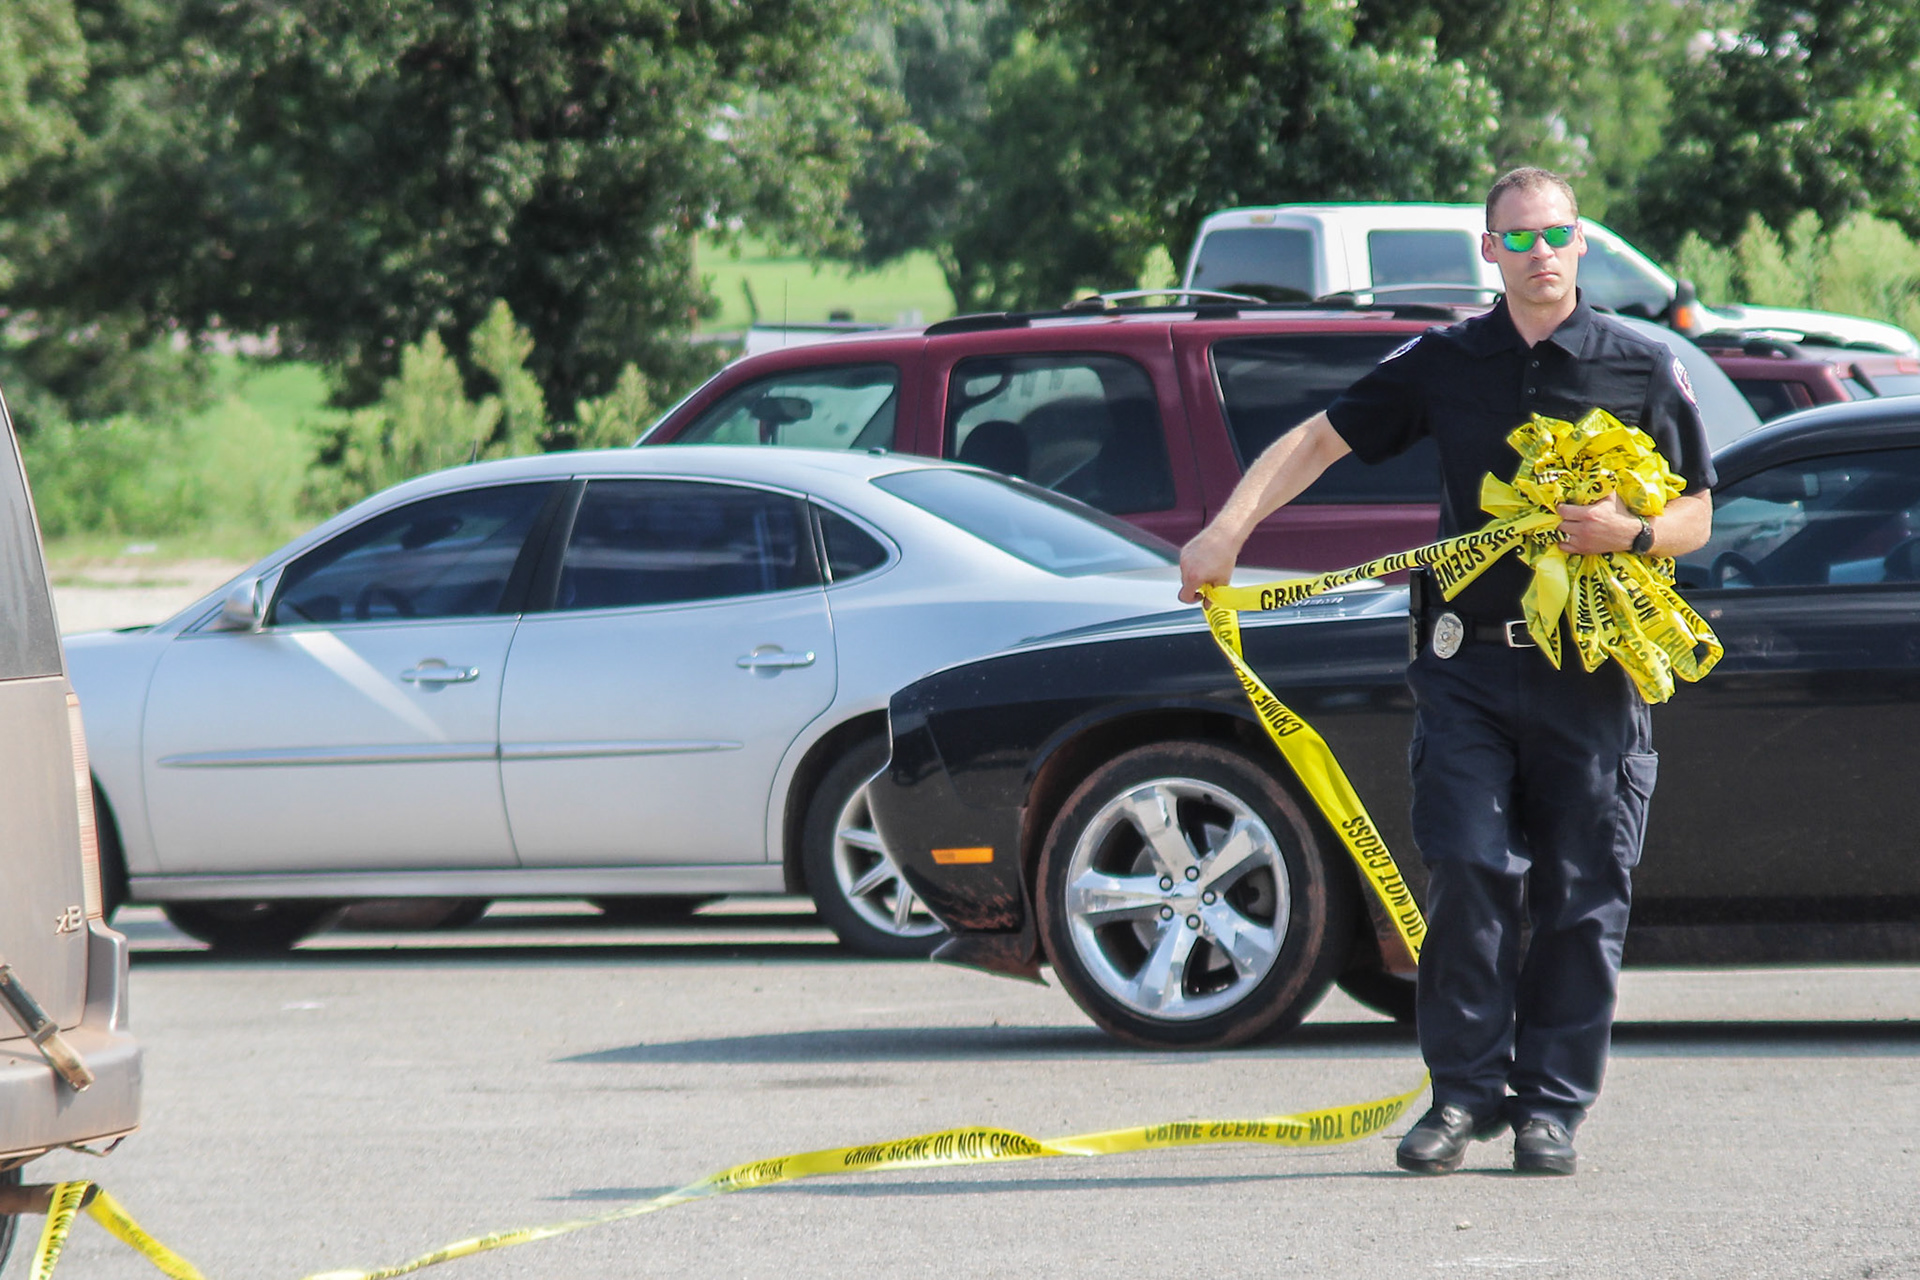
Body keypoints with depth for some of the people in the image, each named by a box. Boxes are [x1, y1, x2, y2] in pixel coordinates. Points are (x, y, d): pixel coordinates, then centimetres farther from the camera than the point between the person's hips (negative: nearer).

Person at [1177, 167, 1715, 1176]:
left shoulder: (1642, 371, 6)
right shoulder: (1444, 363, 10)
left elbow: (1695, 518, 8)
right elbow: (1320, 438, 10)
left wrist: (1630, 531, -14)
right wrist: (1227, 531, -3)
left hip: (1591, 667, 0)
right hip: (1468, 660, 0)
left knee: (1581, 894, 0)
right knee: (1470, 870, -10)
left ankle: (1551, 1103, 8)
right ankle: (1464, 1090, 0)